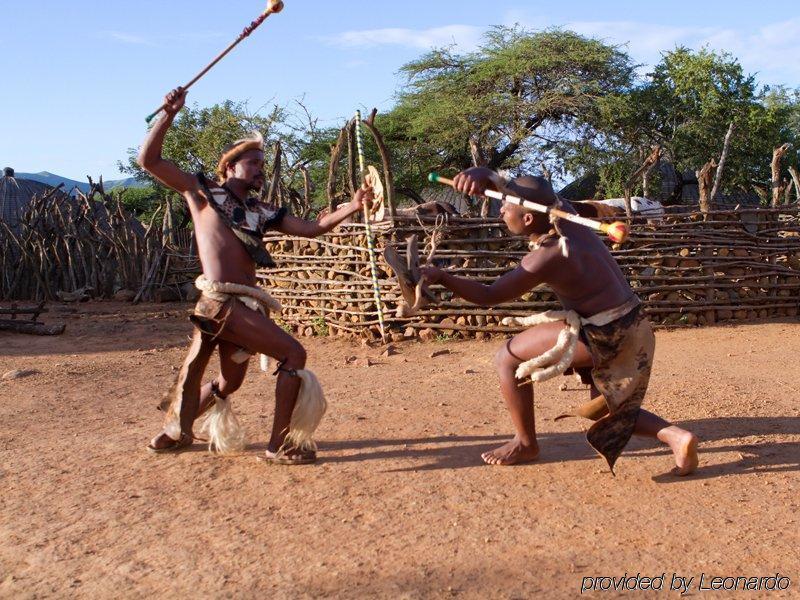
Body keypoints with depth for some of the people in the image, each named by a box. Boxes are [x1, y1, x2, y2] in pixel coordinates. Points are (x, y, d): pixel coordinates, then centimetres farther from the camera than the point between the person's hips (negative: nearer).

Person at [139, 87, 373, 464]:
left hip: (243, 303, 7)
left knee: (228, 382, 18)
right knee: (293, 353, -11)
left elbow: (311, 228, 11)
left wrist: (352, 207, -1)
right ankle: (278, 445, -5)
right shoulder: (203, 191, 6)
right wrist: (169, 115, -9)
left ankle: (177, 430, 39)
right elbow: (148, 159, 0)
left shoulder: (261, 212, 19)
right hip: (220, 300, -7)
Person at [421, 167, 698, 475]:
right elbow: (507, 184, 6)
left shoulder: (548, 256, -23)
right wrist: (481, 174, -15)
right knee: (605, 411, 25)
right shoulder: (560, 209, -1)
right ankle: (675, 435, 4)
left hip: (603, 338, -10)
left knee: (507, 358, -2)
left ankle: (526, 443, 12)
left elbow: (488, 295, -18)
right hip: (633, 331, 10)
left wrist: (441, 277, -16)